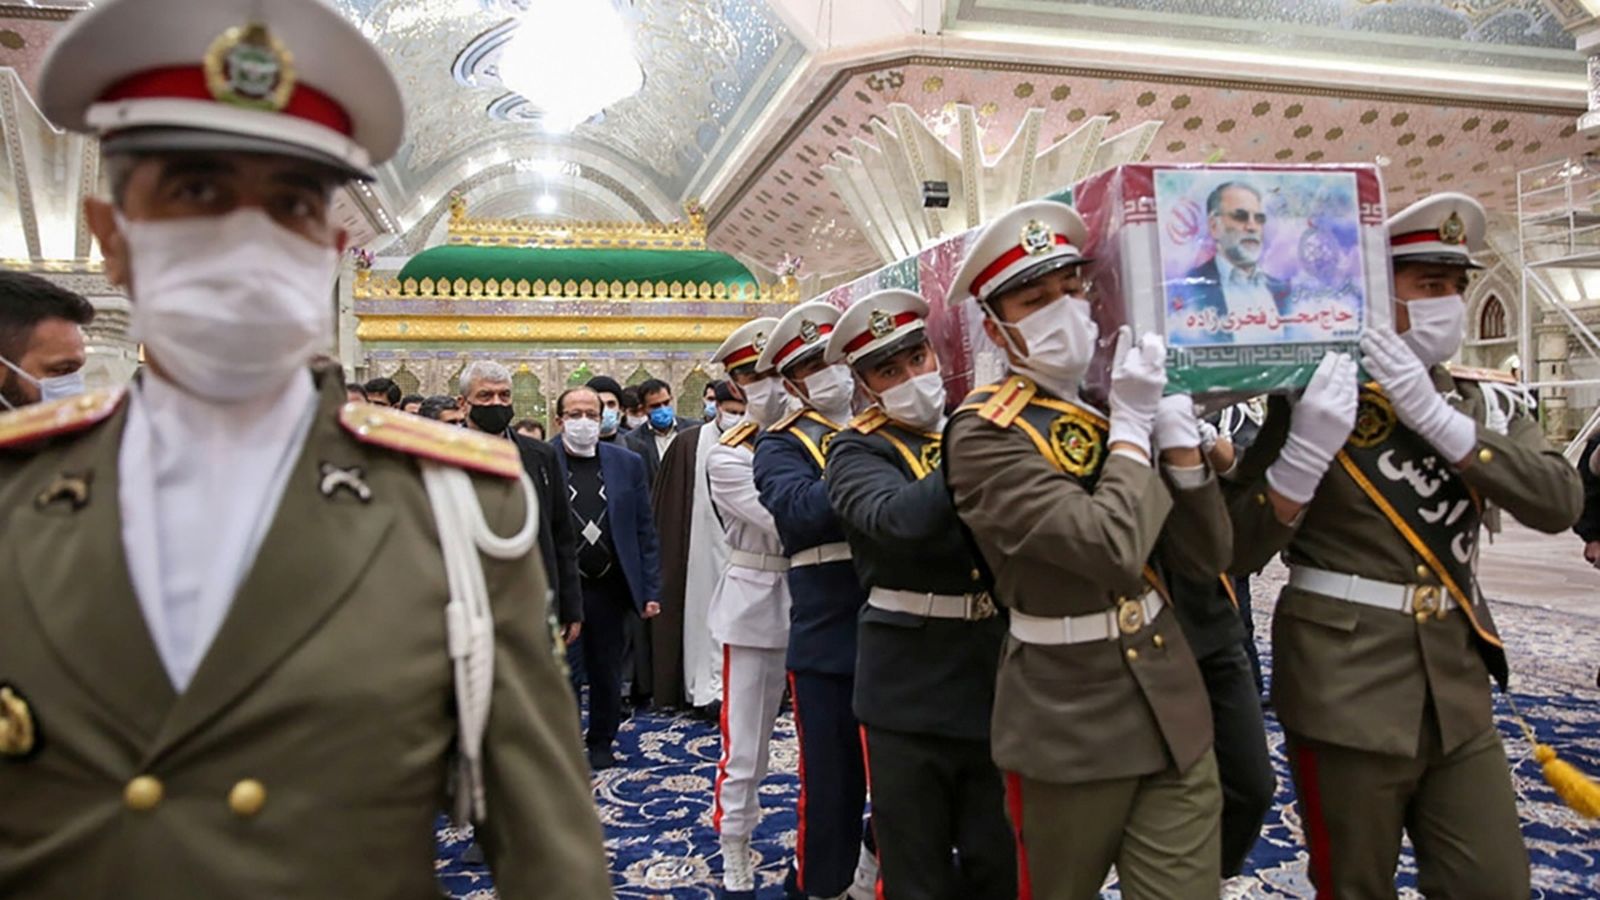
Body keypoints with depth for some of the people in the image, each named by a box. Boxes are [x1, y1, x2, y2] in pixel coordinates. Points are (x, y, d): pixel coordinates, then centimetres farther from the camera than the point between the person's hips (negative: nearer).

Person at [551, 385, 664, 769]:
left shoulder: (627, 463, 4)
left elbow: (645, 532, 5)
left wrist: (651, 590, 0)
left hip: (610, 586, 3)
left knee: (607, 672, 13)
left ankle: (601, 743, 31)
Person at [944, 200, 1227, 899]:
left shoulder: (1117, 401, 5)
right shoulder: (984, 434, -15)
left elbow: (1205, 559, 2)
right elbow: (1113, 548, -28)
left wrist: (1175, 429, -9)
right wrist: (1132, 426, -16)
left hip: (1172, 710, 5)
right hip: (1070, 728, -5)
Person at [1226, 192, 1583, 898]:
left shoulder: (1478, 404, 8)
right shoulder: (1312, 400, -8)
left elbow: (1558, 503, -9)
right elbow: (1238, 552, -13)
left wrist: (1436, 415, -19)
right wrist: (1306, 446, -28)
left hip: (1458, 688, 5)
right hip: (1346, 688, -5)